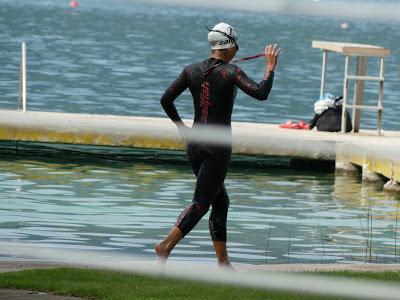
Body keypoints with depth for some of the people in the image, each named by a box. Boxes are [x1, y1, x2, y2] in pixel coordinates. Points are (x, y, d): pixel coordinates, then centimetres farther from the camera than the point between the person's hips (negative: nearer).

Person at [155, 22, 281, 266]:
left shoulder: (192, 70, 6)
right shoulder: (231, 72, -11)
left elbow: (166, 100, 7)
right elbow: (260, 93, -22)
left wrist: (182, 128, 16)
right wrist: (270, 67, -9)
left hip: (195, 144, 7)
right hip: (218, 147, -7)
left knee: (221, 201, 16)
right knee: (201, 203, -6)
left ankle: (223, 261, 15)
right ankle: (167, 245, -21)